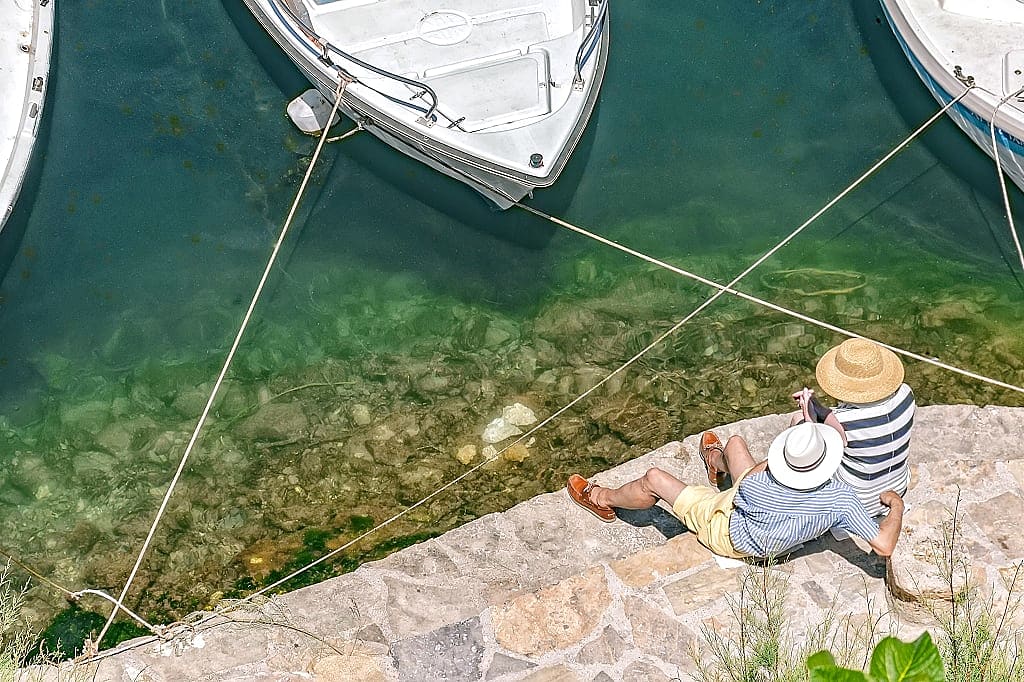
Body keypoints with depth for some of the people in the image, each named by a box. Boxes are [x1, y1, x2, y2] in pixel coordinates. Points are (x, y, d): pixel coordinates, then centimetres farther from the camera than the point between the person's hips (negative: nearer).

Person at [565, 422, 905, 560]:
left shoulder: (760, 487, -42)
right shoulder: (839, 498, -37)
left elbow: (749, 479, -17)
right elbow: (885, 545, -34)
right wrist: (896, 506, -18)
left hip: (728, 531, -5)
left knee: (653, 479, 5)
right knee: (734, 442, 20)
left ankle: (604, 500, 37)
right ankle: (716, 461, 60)